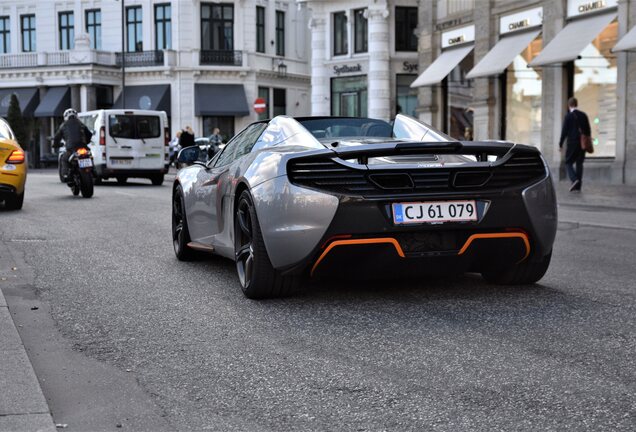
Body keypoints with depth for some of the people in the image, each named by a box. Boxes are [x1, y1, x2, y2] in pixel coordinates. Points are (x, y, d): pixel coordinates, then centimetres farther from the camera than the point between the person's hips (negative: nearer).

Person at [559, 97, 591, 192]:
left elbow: (564, 131, -9)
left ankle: (574, 179, -20)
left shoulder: (568, 116, -7)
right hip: (582, 143, 5)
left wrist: (560, 143, -2)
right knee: (579, 163, 8)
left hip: (572, 143, -4)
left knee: (568, 163, 4)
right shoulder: (584, 115, 7)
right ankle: (578, 186, 7)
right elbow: (588, 130, 10)